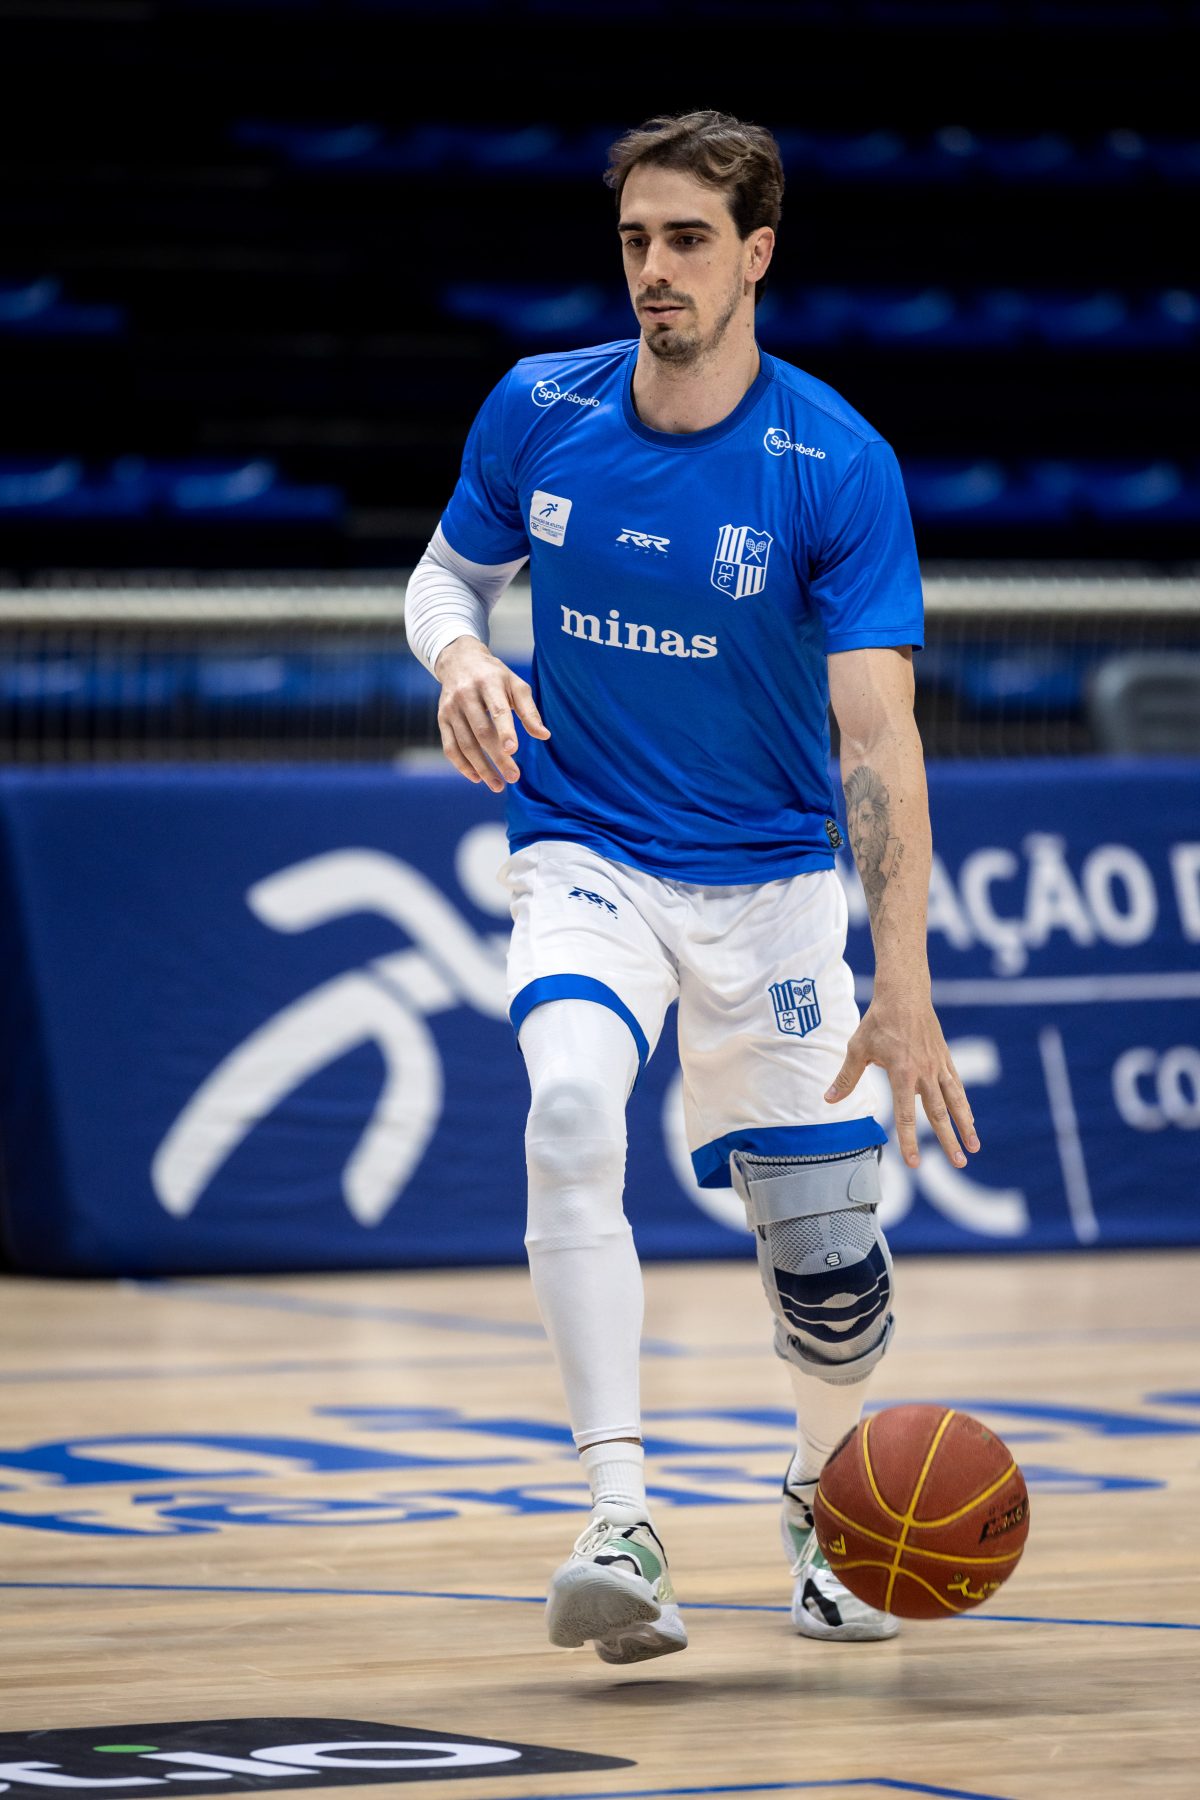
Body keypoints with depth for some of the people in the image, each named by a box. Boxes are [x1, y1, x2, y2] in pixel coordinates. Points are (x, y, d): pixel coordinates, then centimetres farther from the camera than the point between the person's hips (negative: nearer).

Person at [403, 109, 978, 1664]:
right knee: (569, 1110, -30)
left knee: (826, 1256, -2)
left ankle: (824, 1497, 32)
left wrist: (902, 992, -29)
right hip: (583, 858, 1)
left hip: (769, 879, -1)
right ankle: (620, 1523, -31)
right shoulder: (537, 412, -6)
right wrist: (461, 657, -13)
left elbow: (879, 736, -21)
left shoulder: (839, 467, -16)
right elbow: (449, 569, 13)